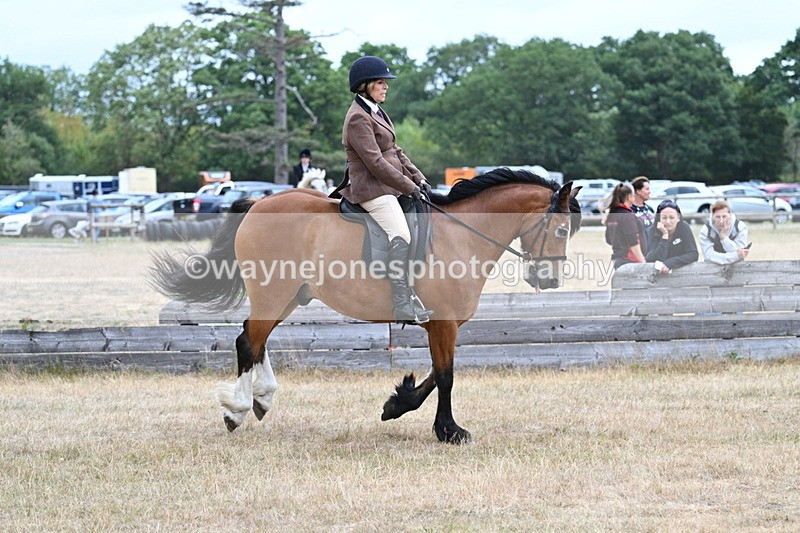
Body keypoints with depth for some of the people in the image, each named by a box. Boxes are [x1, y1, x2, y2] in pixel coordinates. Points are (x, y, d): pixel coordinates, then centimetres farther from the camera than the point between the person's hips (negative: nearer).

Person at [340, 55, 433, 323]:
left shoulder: (376, 112, 19)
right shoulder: (358, 118, -13)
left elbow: (394, 151, 21)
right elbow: (376, 163, -19)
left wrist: (418, 178, 9)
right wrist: (409, 187, -15)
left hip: (387, 186, 11)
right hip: (372, 189, -11)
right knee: (401, 236, -25)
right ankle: (403, 306, -34)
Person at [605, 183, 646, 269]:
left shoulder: (611, 215, 11)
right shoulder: (627, 216, -14)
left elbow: (608, 240, 20)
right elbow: (633, 242, -17)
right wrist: (642, 261, -14)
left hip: (616, 259, 9)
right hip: (629, 260, -9)